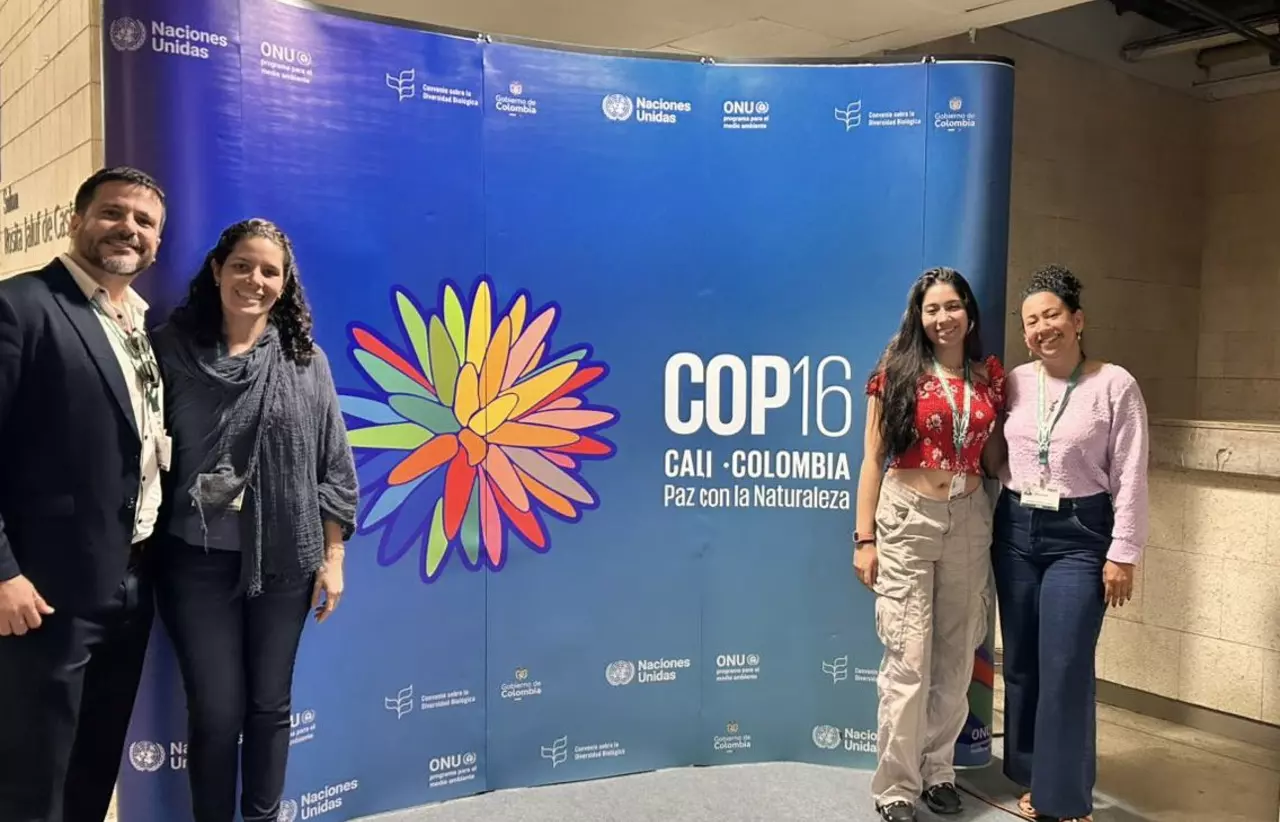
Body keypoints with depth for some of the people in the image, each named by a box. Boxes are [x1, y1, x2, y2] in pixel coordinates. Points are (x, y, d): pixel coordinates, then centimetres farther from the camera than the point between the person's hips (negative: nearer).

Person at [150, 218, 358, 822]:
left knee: (270, 704, 13)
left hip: (285, 561, 1)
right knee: (215, 711, 6)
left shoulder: (306, 360, 1)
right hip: (197, 560, -1)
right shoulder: (172, 349, -2)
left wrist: (332, 557, 0)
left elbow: (333, 467, 2)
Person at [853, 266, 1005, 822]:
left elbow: (993, 456, 17)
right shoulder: (897, 372, -3)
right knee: (909, 657, -4)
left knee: (956, 654, 12)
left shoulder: (992, 375, 7)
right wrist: (864, 538, -8)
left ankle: (939, 770, 27)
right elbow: (873, 459, -3)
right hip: (907, 519, -4)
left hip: (971, 521, 4)